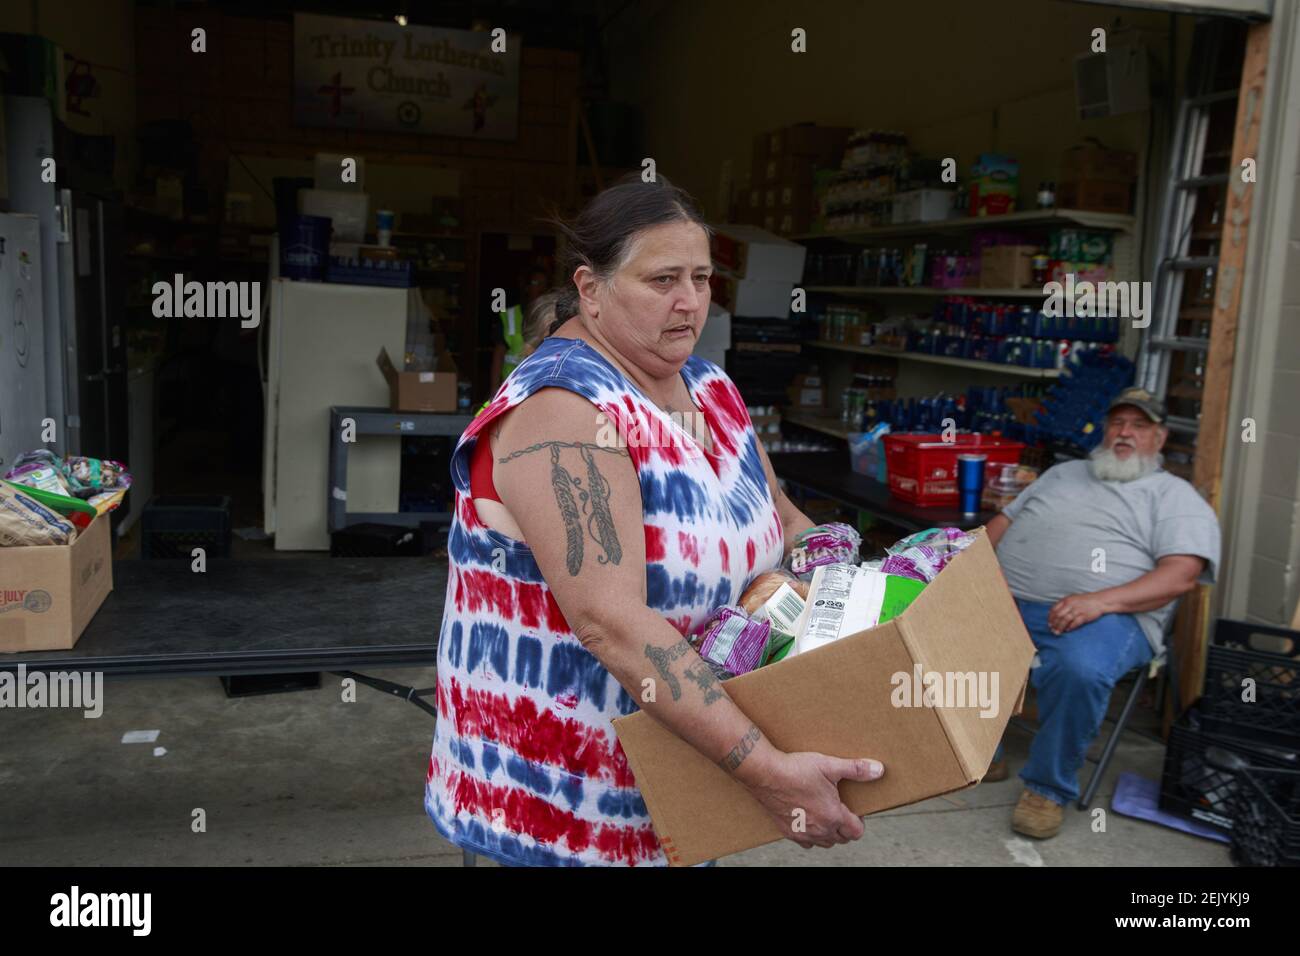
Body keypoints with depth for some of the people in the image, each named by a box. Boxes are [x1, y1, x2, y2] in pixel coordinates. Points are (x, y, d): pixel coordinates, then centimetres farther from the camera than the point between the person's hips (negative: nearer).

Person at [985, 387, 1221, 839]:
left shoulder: (1175, 496, 11)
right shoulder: (1063, 473, 29)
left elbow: (1180, 576, -5)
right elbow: (1004, 520, 27)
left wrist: (1102, 601, -21)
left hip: (1103, 615, -5)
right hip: (1008, 601, 5)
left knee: (1079, 671, -38)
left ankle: (1048, 788, -13)